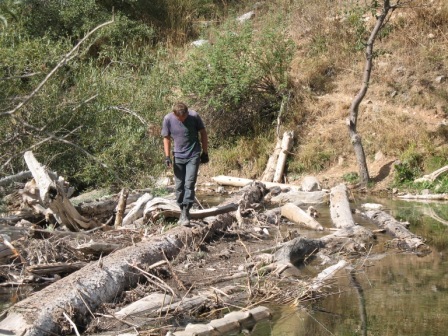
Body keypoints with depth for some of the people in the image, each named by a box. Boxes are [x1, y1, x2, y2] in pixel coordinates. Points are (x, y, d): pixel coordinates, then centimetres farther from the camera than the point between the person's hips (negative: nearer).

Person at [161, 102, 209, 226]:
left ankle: (186, 213, -8)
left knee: (189, 184, -10)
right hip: (178, 156, 2)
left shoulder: (194, 116, -14)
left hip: (193, 156, -2)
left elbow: (203, 133, -1)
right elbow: (166, 138, 2)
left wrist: (205, 153, 2)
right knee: (179, 186, 6)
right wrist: (167, 156, -5)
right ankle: (182, 211, 18)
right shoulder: (168, 119, -10)